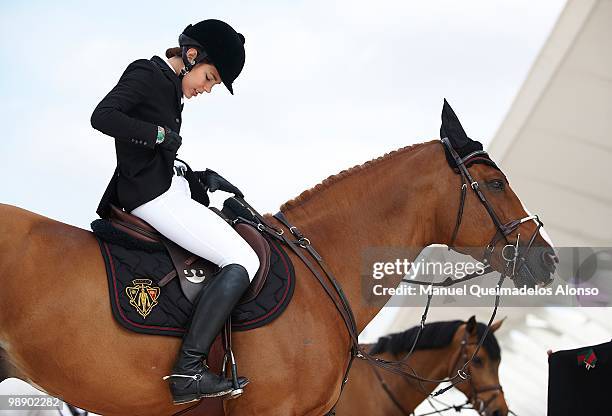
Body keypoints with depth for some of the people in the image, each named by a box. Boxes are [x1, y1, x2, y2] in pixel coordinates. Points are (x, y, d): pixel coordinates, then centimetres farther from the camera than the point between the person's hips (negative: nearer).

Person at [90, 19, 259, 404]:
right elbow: (103, 116, -21)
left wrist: (203, 178, 9)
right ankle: (188, 372, -24)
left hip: (168, 188, 11)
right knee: (244, 261, -17)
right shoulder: (146, 74, -6)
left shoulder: (169, 88, 20)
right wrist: (160, 134, -14)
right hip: (154, 195, -11)